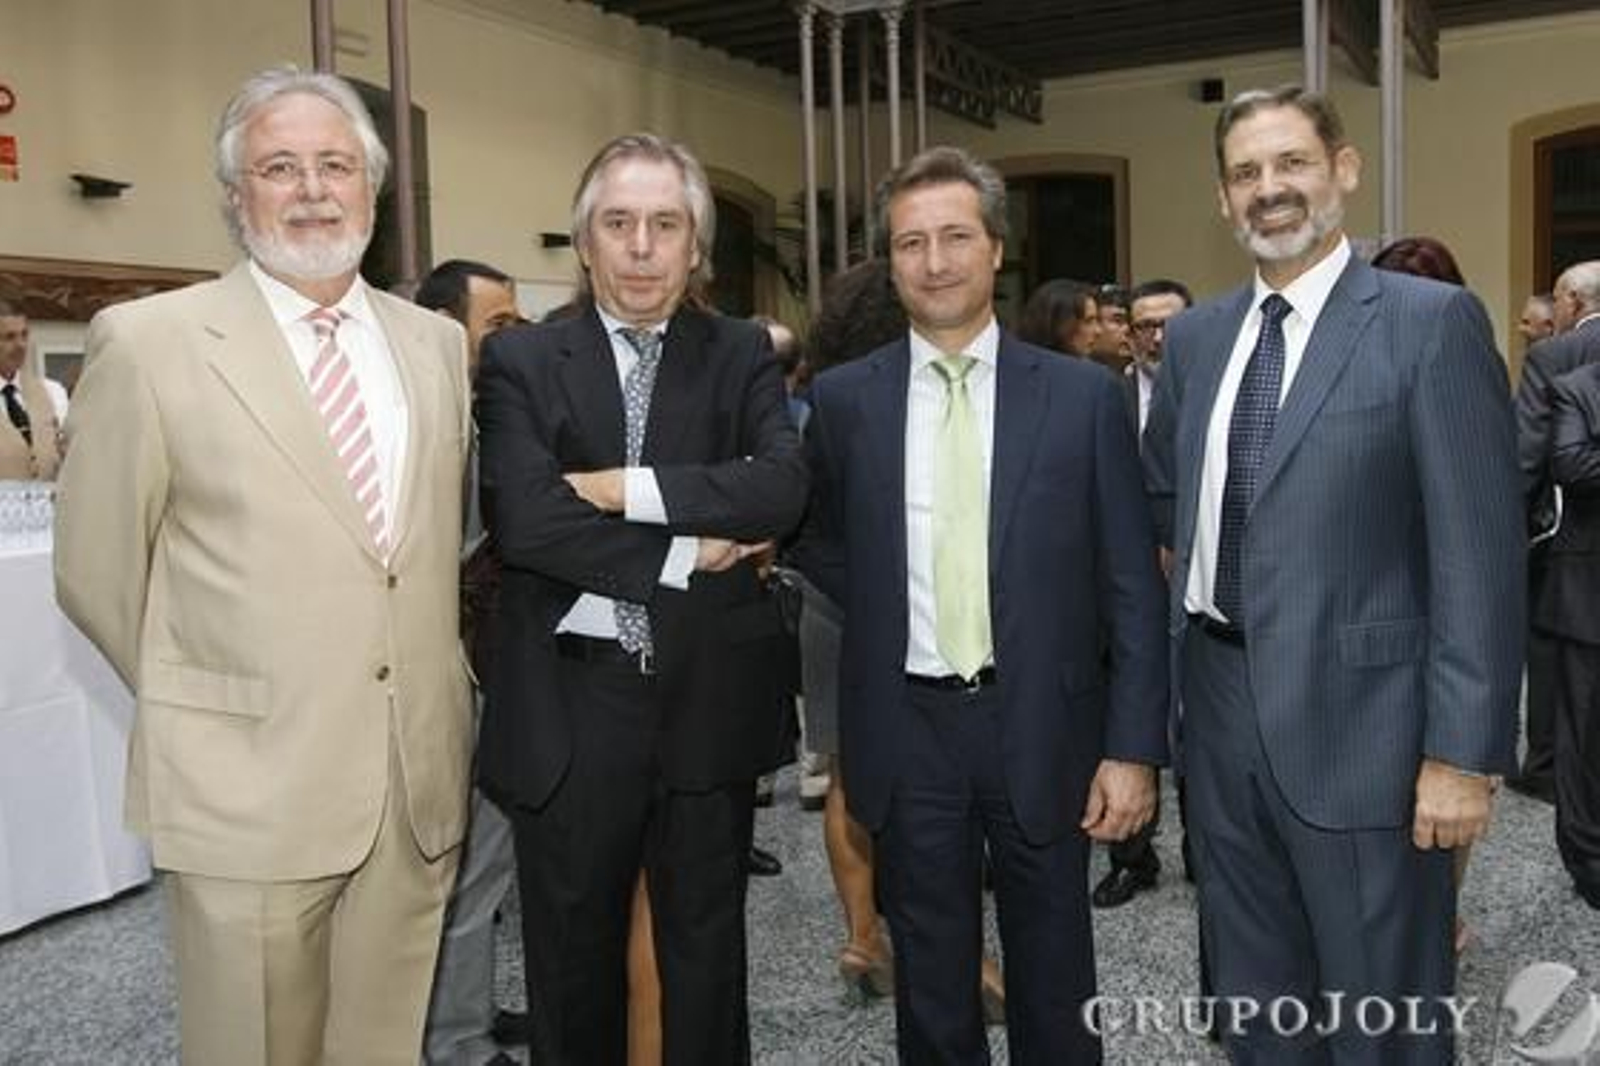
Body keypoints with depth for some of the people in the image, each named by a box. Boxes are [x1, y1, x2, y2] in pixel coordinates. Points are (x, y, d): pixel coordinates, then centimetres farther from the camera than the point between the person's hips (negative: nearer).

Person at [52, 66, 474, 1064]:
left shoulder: (436, 341, 8)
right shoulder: (149, 341, -6)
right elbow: (97, 571, -1)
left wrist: (428, 691, 11)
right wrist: (200, 711, 5)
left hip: (421, 778, 4)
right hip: (249, 786, -3)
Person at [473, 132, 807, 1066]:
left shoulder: (743, 356, 4)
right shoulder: (522, 360, -1)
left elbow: (783, 489, -14)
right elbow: (524, 521, -16)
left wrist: (624, 488, -18)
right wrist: (685, 554, -15)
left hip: (710, 701, 1)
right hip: (569, 707, -1)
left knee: (707, 951, 18)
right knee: (574, 958, 17)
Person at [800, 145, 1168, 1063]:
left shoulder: (1084, 395, -3)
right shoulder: (844, 399, 1)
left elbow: (1132, 586, -4)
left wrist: (1134, 747, -8)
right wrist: (890, 628, 2)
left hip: (1042, 725, -1)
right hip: (907, 730, 1)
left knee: (1054, 982, 15)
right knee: (931, 982, 16)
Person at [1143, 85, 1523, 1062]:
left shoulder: (1433, 322, -8)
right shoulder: (1196, 336, 9)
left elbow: (1479, 553, -13)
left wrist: (1465, 752, -16)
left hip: (1358, 722, -5)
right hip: (1224, 716, 5)